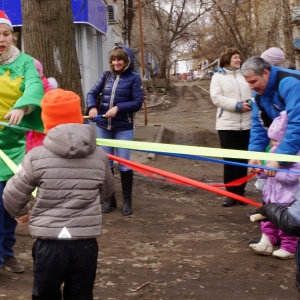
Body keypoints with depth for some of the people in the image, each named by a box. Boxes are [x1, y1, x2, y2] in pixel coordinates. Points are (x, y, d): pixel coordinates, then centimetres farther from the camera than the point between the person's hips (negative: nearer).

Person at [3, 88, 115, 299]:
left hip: (49, 243, -2)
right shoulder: (100, 156, -1)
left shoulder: (36, 157, -9)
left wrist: (20, 213, 21)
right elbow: (107, 192, 15)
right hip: (85, 243, 2)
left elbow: (12, 196, -1)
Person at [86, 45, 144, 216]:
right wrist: (92, 107, -16)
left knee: (124, 164, 1)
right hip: (103, 126, 4)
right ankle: (110, 200, 22)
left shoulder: (134, 78, -3)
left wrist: (118, 108, -21)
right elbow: (92, 93, 4)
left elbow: (138, 102, -9)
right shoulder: (106, 76, 7)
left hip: (124, 128, -4)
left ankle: (127, 201, 15)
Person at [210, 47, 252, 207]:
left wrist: (250, 103, -14)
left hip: (246, 124, 3)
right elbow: (216, 98, -11)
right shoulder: (218, 76, 0)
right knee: (230, 160, 1)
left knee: (243, 159, 9)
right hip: (227, 124, -3)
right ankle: (231, 194, 9)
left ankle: (240, 192, 19)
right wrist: (237, 105, -17)